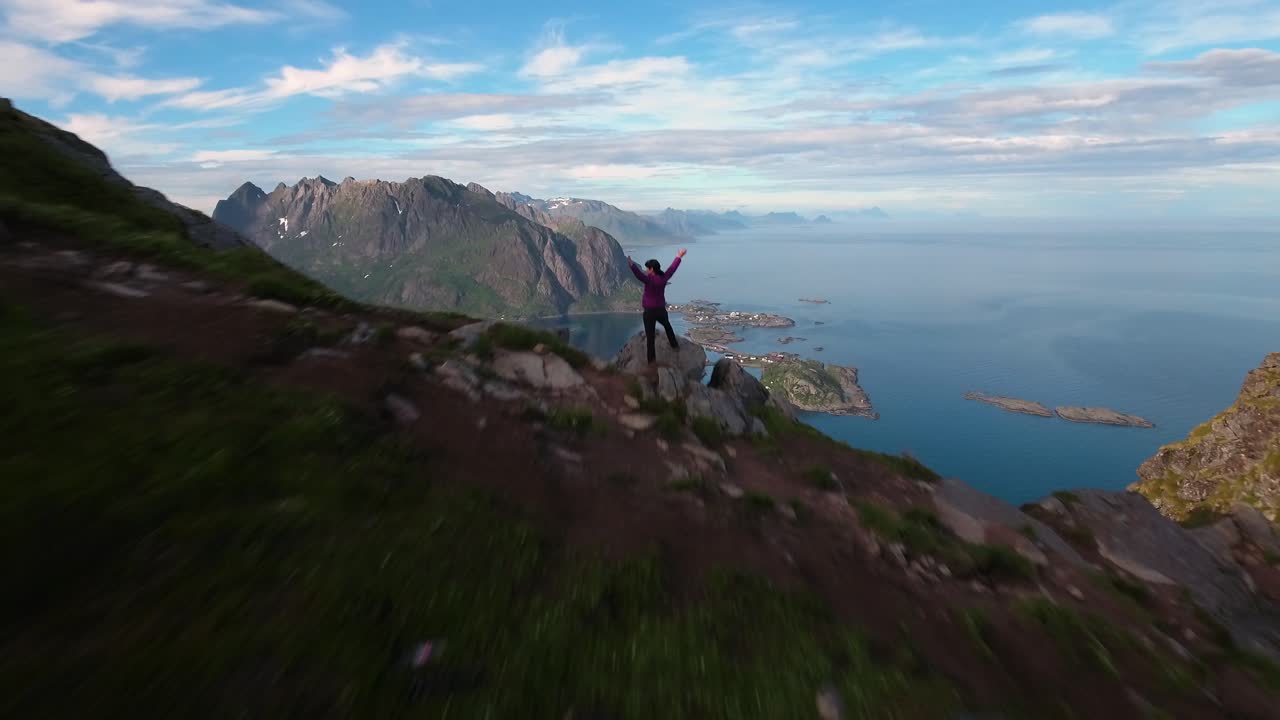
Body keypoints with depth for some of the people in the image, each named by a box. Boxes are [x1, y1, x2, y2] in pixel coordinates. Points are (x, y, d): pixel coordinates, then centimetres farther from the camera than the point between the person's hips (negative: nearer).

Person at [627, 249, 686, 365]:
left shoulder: (650, 279, -18)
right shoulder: (664, 278, -2)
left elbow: (639, 274, -36)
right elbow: (672, 268, 13)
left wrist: (631, 264, -49)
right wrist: (678, 257, 29)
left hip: (650, 311, -6)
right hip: (661, 310, 6)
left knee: (650, 336, 1)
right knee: (667, 326, 33)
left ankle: (651, 359, 3)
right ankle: (675, 346, 46)